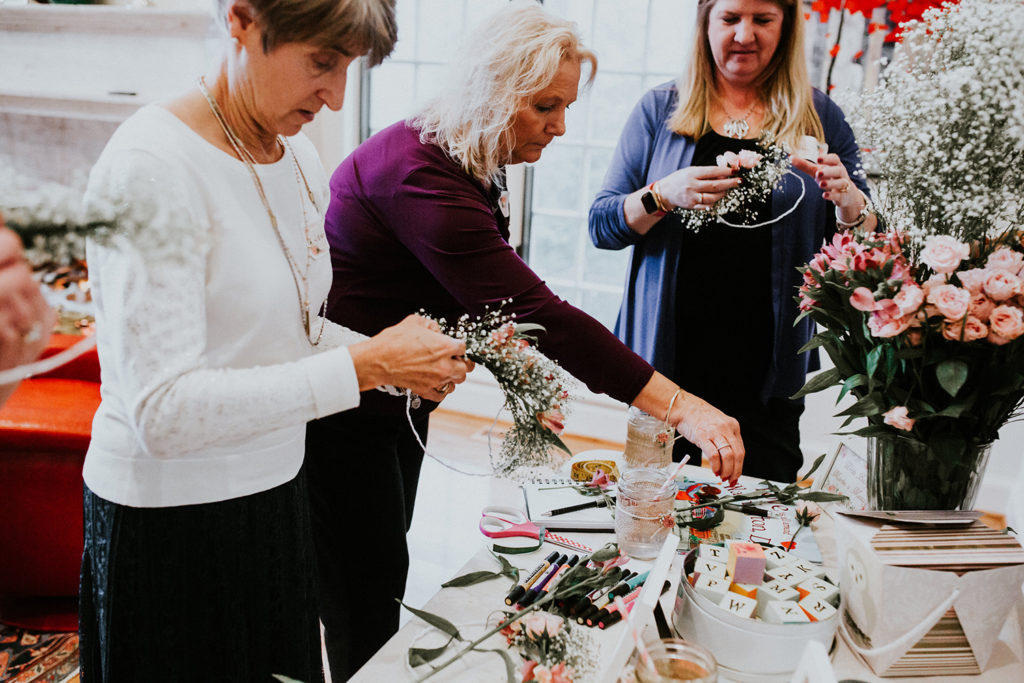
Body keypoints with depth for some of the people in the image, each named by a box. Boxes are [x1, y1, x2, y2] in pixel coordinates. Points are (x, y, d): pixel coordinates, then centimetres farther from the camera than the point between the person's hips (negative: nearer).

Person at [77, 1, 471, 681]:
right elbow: (164, 411, -28)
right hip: (171, 518, -7)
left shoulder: (299, 157, 3)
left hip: (273, 485, 7)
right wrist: (365, 366, -26)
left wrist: (397, 356, -4)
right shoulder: (153, 166, -22)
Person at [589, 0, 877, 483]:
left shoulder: (819, 118, 8)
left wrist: (848, 200, -13)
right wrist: (664, 195, -17)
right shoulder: (660, 109, 7)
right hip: (670, 361, 0)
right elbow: (601, 225, 1)